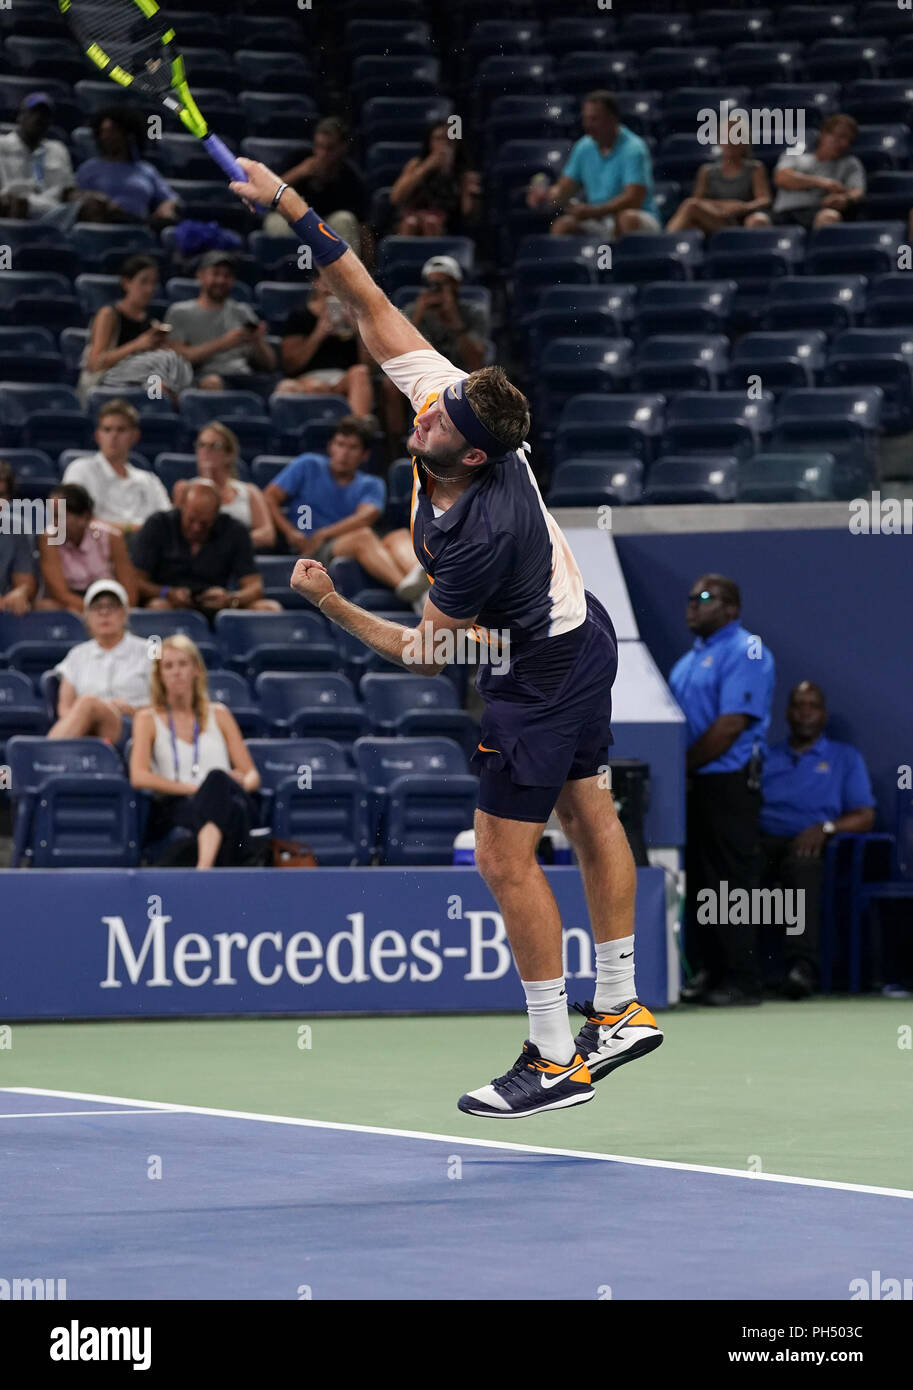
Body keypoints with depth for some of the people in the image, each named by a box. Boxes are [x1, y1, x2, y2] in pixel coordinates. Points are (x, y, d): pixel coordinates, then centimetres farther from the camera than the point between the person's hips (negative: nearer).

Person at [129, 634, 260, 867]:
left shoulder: (219, 715, 25)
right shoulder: (148, 719, 17)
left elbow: (251, 775, 21)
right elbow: (139, 777, 0)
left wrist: (243, 783, -5)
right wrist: (195, 788, -10)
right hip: (173, 808, -2)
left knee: (218, 778, -37)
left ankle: (204, 868, -62)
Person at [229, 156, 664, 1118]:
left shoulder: (478, 534, -35)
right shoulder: (446, 393, -17)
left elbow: (426, 654, -22)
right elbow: (368, 302, -11)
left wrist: (333, 607, -20)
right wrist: (290, 208, -17)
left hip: (539, 676, -10)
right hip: (581, 634, 10)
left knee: (506, 858, -5)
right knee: (590, 820, 17)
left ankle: (558, 1063, 2)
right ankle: (620, 1012, 29)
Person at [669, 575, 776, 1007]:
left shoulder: (745, 652, -10)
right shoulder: (692, 658, 19)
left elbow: (732, 724, -18)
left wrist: (684, 764, -14)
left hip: (728, 781, -9)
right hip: (693, 784, 9)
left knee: (732, 884, -7)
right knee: (699, 884, 9)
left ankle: (741, 980, -4)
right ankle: (709, 971, 14)